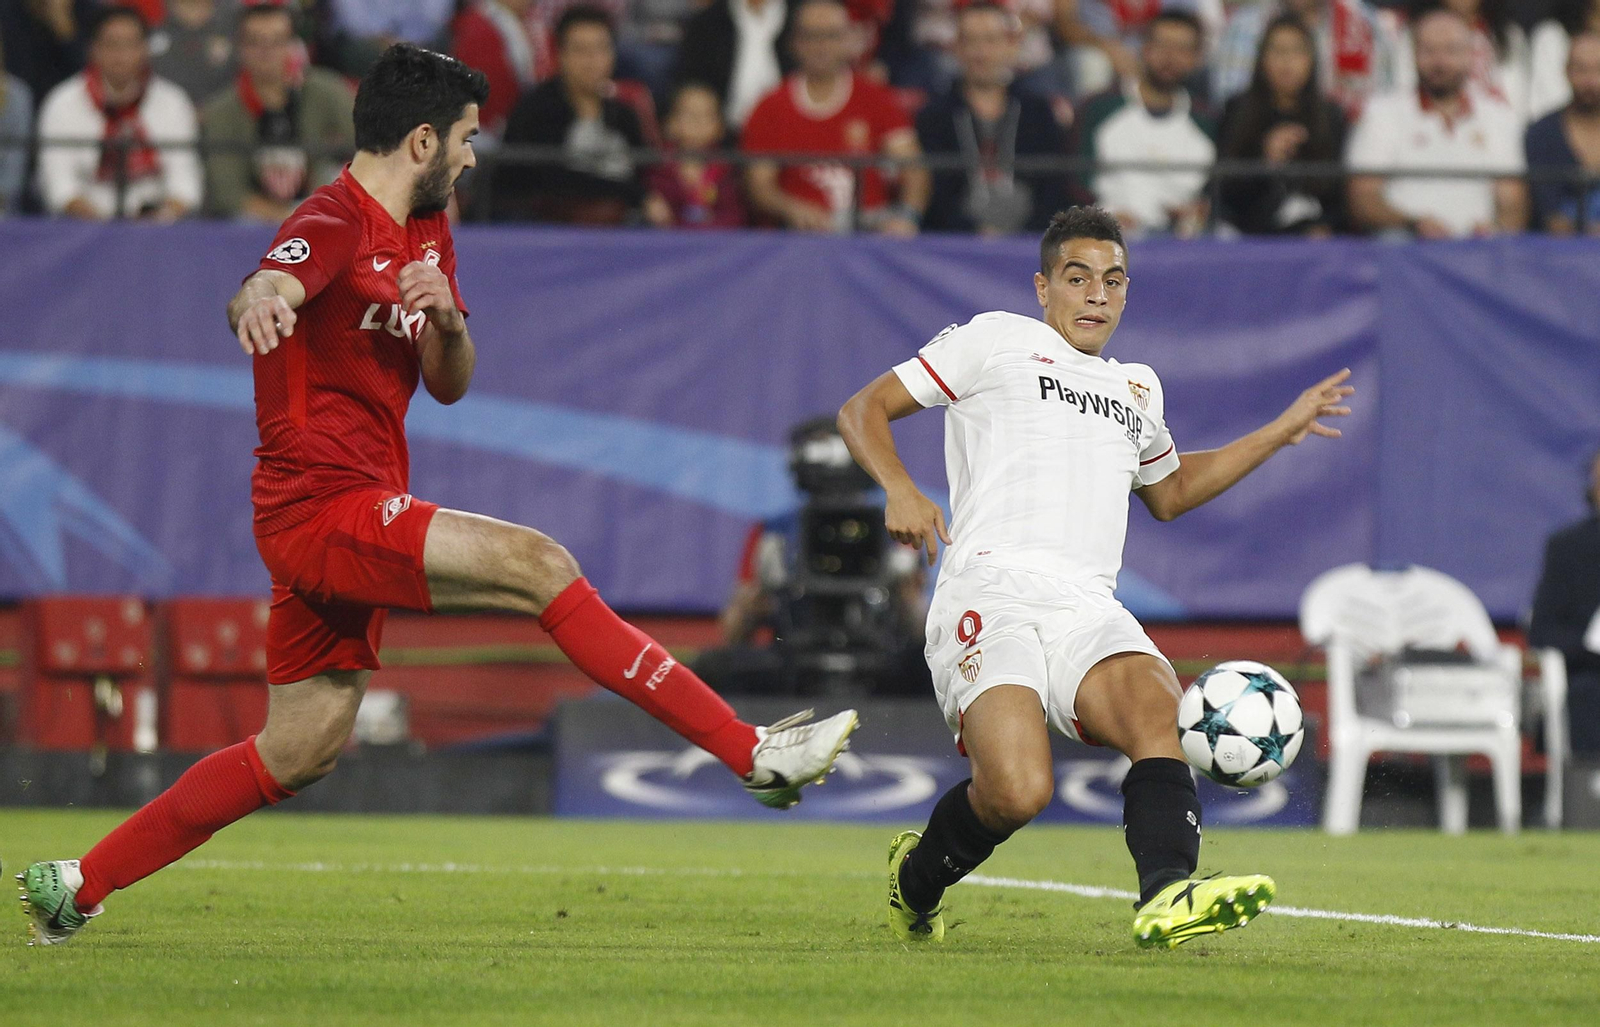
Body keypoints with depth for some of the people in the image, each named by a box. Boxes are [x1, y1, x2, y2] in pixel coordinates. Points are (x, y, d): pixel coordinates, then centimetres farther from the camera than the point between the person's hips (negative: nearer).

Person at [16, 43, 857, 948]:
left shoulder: (428, 234, 15)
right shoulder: (335, 224, -14)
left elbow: (450, 383, 15)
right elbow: (259, 292, -36)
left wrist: (443, 317, -9)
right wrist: (261, 299, -61)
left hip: (358, 517, 10)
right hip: (323, 506, -10)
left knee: (303, 751, 14)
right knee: (538, 564, -22)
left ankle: (80, 883, 22)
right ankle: (755, 754, -26)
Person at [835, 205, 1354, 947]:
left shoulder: (1138, 387, 31)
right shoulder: (997, 341, 14)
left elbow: (1169, 491, 49)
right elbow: (863, 410, 12)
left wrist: (1284, 429, 45)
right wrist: (900, 491, -8)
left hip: (1088, 609, 5)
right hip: (991, 598, -5)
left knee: (1158, 711, -30)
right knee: (1018, 793, -26)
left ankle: (1167, 896, -48)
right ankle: (917, 879, 5)